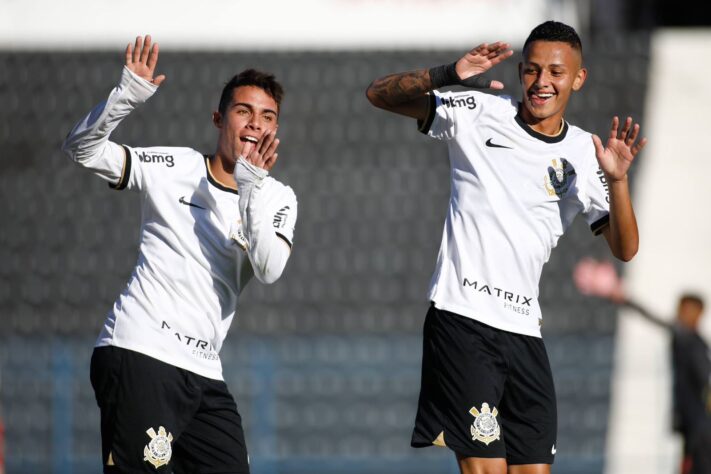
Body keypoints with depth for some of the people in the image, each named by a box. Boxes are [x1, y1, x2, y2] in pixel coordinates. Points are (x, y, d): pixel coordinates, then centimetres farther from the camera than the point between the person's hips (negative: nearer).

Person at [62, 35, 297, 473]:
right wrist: (128, 95, -19)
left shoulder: (277, 198, 11)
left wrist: (251, 188, -18)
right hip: (139, 354, -5)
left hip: (203, 372, 6)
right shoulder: (174, 167, 3)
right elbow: (83, 149, -4)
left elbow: (269, 270, -8)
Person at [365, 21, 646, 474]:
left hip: (525, 330, 5)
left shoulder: (585, 154, 10)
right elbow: (380, 94, -1)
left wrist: (617, 179, -13)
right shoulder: (478, 115, 2)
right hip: (461, 319, -5)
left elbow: (625, 248, 5)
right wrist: (449, 75, -18)